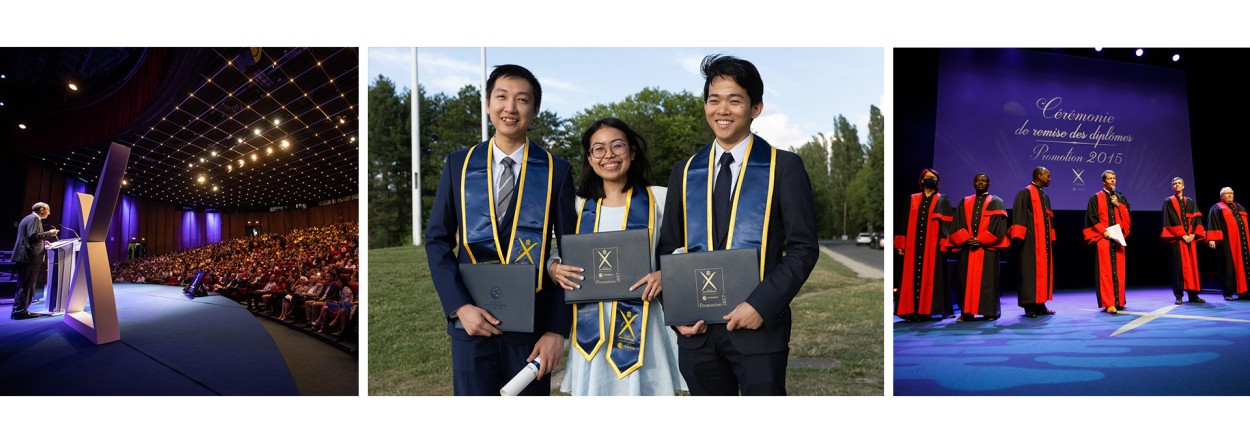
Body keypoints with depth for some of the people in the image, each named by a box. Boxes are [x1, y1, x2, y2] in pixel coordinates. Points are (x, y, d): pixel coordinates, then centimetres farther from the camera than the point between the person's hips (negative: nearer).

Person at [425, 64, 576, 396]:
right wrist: (459, 306, -10)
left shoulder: (557, 171, 0)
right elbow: (437, 240, 3)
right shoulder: (458, 164, 4)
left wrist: (557, 330, -7)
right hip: (471, 319, 1)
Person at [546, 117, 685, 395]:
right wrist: (554, 269, -3)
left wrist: (666, 274, -16)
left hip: (641, 323, -2)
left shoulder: (658, 199, 3)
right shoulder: (580, 206, 11)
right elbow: (560, 256, 19)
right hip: (590, 325, 2)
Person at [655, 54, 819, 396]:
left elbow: (803, 248, -4)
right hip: (697, 330, 4)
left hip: (759, 327, -3)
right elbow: (668, 249, 13)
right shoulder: (685, 173, 11)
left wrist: (761, 305, -15)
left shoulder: (783, 167, 0)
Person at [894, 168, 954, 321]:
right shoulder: (912, 200, 14)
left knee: (931, 278, -3)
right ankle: (911, 311, 2)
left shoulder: (942, 201, 8)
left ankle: (926, 310, 0)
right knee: (912, 277, 0)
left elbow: (947, 224, 1)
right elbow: (905, 222, 11)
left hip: (933, 246, -2)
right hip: (913, 246, 2)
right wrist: (901, 244, 3)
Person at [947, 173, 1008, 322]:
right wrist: (966, 239, -9)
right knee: (967, 280, 0)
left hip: (988, 249, -2)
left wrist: (980, 240, -12)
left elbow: (998, 226, -3)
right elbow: (957, 225, 8)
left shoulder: (996, 203, 9)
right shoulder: (964, 203, 16)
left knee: (987, 280, -3)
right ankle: (966, 312, 3)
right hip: (967, 247, 2)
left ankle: (990, 312, 2)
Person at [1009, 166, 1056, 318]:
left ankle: (1040, 304, 10)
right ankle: (1029, 306, -6)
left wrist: (1050, 237, 18)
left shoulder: (1045, 197, 20)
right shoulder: (1025, 193, -6)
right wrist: (1019, 236, -21)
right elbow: (1018, 214, -14)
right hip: (1031, 241, -8)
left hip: (1044, 241, 8)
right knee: (1031, 271, -8)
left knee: (1044, 270, 6)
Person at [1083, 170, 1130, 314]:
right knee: (1106, 270, -9)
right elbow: (1092, 218, -2)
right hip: (1103, 238, -4)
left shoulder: (1121, 197, 17)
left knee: (1118, 270, 3)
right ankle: (1108, 303, -12)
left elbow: (1127, 216, 10)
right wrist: (1104, 231, -12)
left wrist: (1118, 205, -4)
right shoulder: (1096, 198, 4)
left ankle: (1118, 300, 11)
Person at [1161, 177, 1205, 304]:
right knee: (1179, 265, -6)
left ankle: (1193, 294, 5)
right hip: (1177, 239, -4)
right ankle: (1179, 295, -5)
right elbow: (1170, 221, -5)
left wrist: (1193, 234, -8)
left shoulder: (1190, 202, 16)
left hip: (1191, 238, 4)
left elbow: (1197, 219, 9)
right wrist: (1182, 235, -13)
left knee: (1192, 264, 2)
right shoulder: (1168, 202, 4)